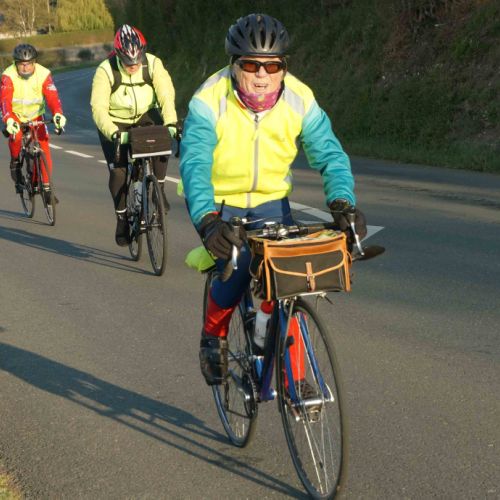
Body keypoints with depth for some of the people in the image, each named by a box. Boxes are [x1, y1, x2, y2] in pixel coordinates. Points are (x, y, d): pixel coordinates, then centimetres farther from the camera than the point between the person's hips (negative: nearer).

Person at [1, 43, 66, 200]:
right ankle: (15, 162, -2)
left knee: (44, 147, -10)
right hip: (15, 115, -1)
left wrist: (58, 114, -51)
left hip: (35, 116, 2)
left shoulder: (43, 74, -20)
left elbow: (52, 96, -31)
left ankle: (46, 186, 2)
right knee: (15, 136, -32)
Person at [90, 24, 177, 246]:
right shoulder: (106, 71, -24)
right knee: (118, 170, -14)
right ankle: (122, 218, 5)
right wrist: (113, 133, -47)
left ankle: (158, 189, -8)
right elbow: (99, 108, -30)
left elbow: (166, 94, -27)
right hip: (115, 123, -1)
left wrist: (170, 123, -45)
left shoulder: (153, 64, -18)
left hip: (145, 117, 1)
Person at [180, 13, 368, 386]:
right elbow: (194, 165, -36)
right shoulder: (210, 101, -26)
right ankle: (214, 337, 6)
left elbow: (329, 153, -20)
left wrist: (342, 202, -39)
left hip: (271, 202, 3)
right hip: (218, 202, -2)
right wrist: (208, 221, -52)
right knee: (235, 268, -25)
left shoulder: (300, 100, -18)